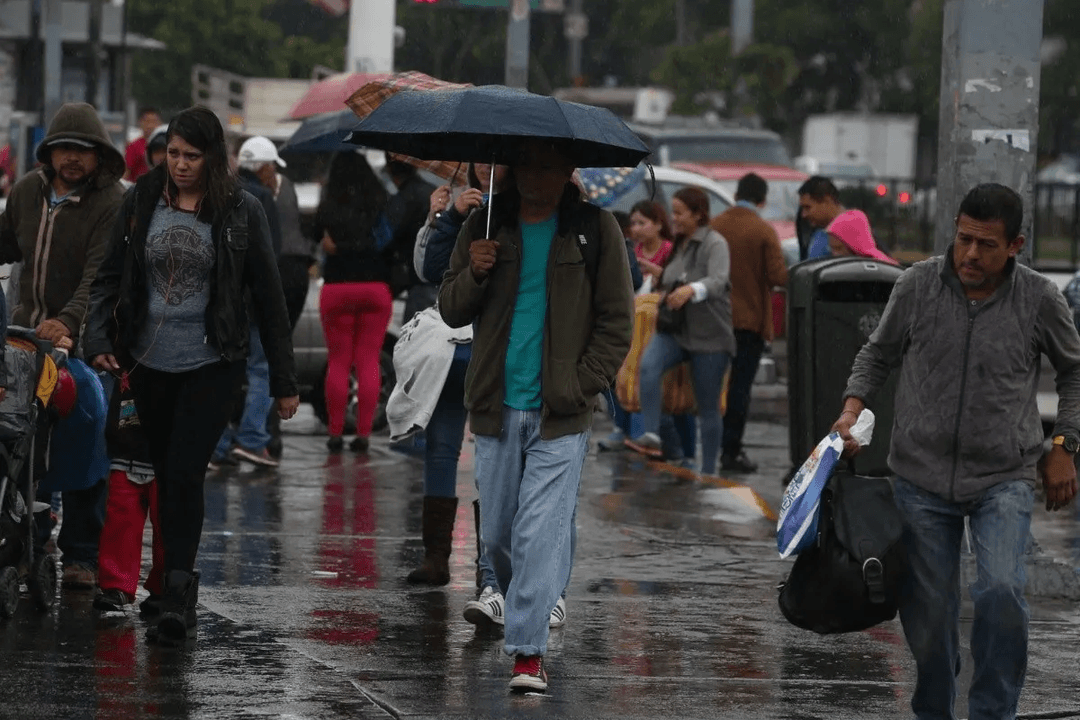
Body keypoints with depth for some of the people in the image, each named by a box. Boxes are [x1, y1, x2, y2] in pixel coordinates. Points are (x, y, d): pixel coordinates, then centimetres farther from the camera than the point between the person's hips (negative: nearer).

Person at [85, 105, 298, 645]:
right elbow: (110, 276, 7)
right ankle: (179, 594, 18)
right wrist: (99, 340, -9)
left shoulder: (240, 212, -3)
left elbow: (267, 297, 0)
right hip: (150, 363, 3)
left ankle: (176, 597, -16)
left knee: (185, 473, -15)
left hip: (212, 363, -3)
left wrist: (284, 381, 1)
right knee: (166, 477, 9)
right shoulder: (142, 201, 4)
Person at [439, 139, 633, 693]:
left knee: (542, 530, -11)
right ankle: (508, 591, 39)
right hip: (496, 408, 3)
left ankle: (528, 649, -11)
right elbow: (450, 310, 10)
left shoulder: (595, 230, 1)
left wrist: (583, 387, -6)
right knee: (496, 530, 9)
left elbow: (616, 320, 3)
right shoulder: (486, 226, 7)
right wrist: (474, 275, -10)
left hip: (560, 415, -3)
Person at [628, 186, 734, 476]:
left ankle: (708, 472, 12)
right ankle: (650, 436, -35)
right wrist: (666, 291, 13)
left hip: (709, 335, -6)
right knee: (648, 366, -26)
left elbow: (718, 281, -31)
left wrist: (691, 290, -48)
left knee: (708, 406, 2)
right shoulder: (679, 245, 14)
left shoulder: (714, 244, -11)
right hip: (674, 329, 6)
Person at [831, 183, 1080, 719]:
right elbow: (878, 354, 12)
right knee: (928, 609, 7)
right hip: (923, 475, 2)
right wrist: (853, 408, -4)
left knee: (1001, 591, -22)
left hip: (1004, 479, -2)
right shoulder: (918, 285, -3)